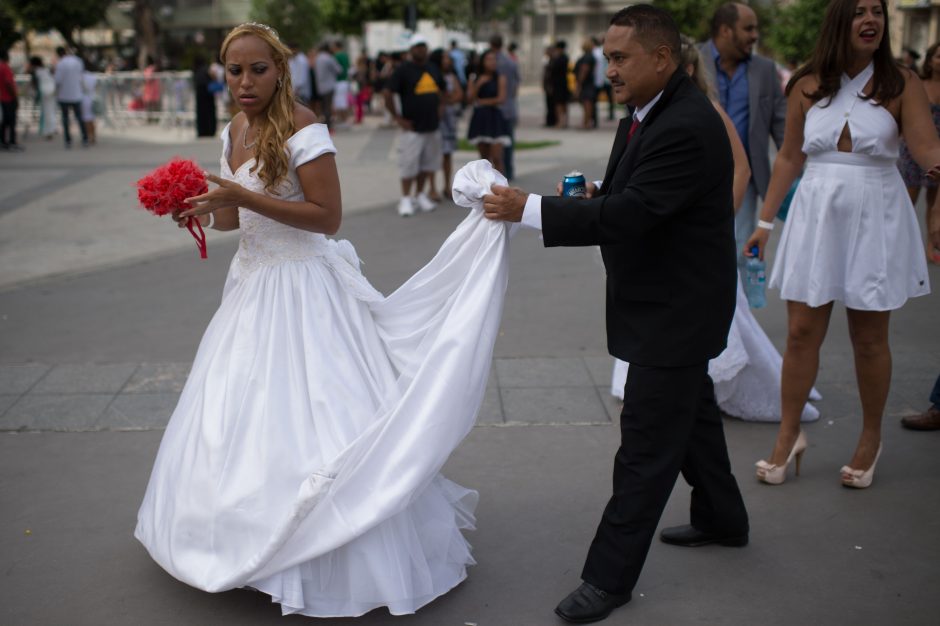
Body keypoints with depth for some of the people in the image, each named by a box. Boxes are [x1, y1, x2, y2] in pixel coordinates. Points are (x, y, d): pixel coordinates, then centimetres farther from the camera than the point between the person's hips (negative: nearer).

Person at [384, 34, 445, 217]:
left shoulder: (432, 69, 11)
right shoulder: (403, 69, -9)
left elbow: (441, 89, 27)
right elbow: (388, 93, -13)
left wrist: (439, 107, 13)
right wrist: (397, 118, -13)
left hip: (432, 126, 6)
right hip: (412, 128, -6)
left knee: (428, 163, 12)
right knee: (409, 164, -4)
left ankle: (420, 195, 25)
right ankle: (406, 199, 6)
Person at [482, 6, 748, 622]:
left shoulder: (687, 128, -26)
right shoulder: (650, 113, 5)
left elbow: (631, 213, -31)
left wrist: (529, 209, -30)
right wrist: (598, 196, -5)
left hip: (675, 311, -10)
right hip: (671, 301, 10)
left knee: (646, 444, -3)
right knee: (691, 411, 25)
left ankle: (610, 577, 6)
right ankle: (722, 519, 45)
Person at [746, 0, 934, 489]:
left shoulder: (901, 84, -1)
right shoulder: (807, 86, 3)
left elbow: (927, 148, -11)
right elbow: (789, 156, 9)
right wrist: (765, 220, 8)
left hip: (876, 218, -1)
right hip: (816, 213, 1)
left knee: (869, 337, 7)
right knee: (801, 332, 2)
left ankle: (871, 438, 25)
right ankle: (788, 436, 17)